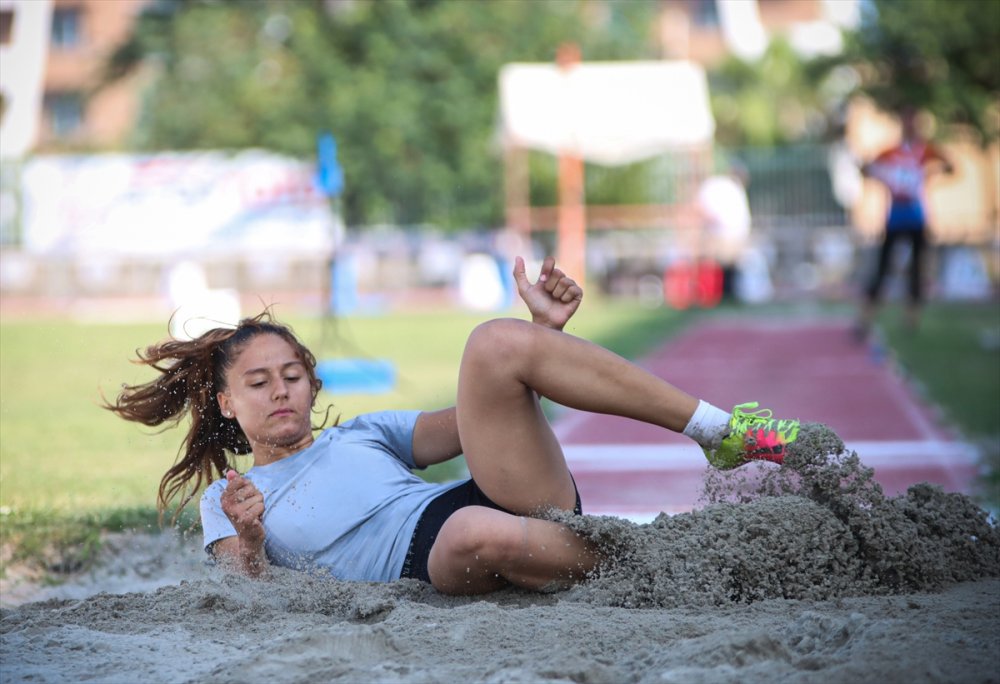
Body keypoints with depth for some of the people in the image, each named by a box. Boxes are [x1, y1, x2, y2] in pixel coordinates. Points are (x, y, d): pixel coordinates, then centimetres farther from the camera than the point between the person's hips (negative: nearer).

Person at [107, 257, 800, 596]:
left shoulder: (362, 433, 31)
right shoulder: (224, 500, 22)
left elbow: (477, 421, 20)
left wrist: (546, 333, 5)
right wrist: (250, 541, -16)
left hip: (509, 502, 4)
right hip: (426, 559, -4)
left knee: (495, 342, -19)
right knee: (477, 533, -43)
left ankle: (722, 430, -24)